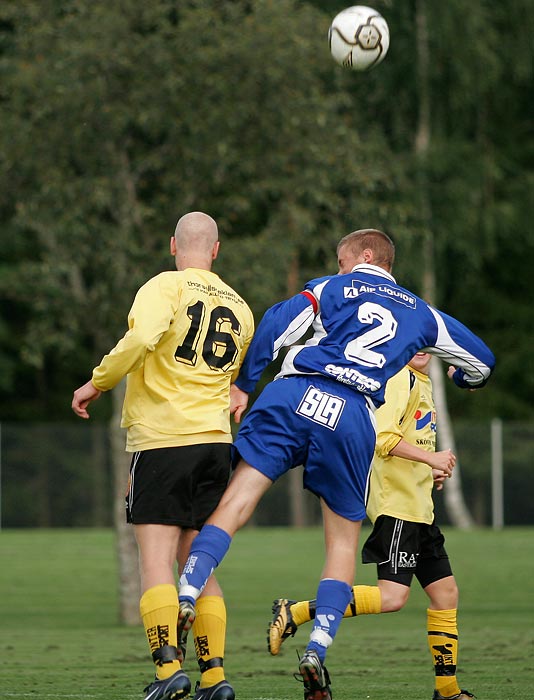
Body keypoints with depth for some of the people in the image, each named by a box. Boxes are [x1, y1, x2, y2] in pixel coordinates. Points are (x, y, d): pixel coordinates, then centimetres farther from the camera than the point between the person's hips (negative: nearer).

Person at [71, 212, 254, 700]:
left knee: (156, 559, -6)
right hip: (215, 440, 5)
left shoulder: (165, 287, -6)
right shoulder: (239, 307, 13)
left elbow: (140, 338, -23)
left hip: (162, 439, -5)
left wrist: (96, 384, -12)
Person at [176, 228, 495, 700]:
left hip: (293, 396, -1)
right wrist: (462, 380, 61)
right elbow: (481, 361, 38)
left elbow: (277, 326, 2)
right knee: (343, 541, 11)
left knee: (235, 503, -4)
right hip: (352, 420, 1)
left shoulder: (334, 288, 18)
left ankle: (187, 595, -24)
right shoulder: (421, 314, 26)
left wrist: (244, 386, 6)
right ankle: (317, 651, -3)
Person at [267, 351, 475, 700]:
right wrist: (431, 457, -17)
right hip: (396, 505, -10)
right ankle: (294, 613, -14)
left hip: (419, 508, 10)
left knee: (445, 592, 9)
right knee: (392, 596, -18)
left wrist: (430, 472, 15)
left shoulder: (422, 383, 21)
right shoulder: (402, 379, -9)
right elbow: (383, 437, -21)